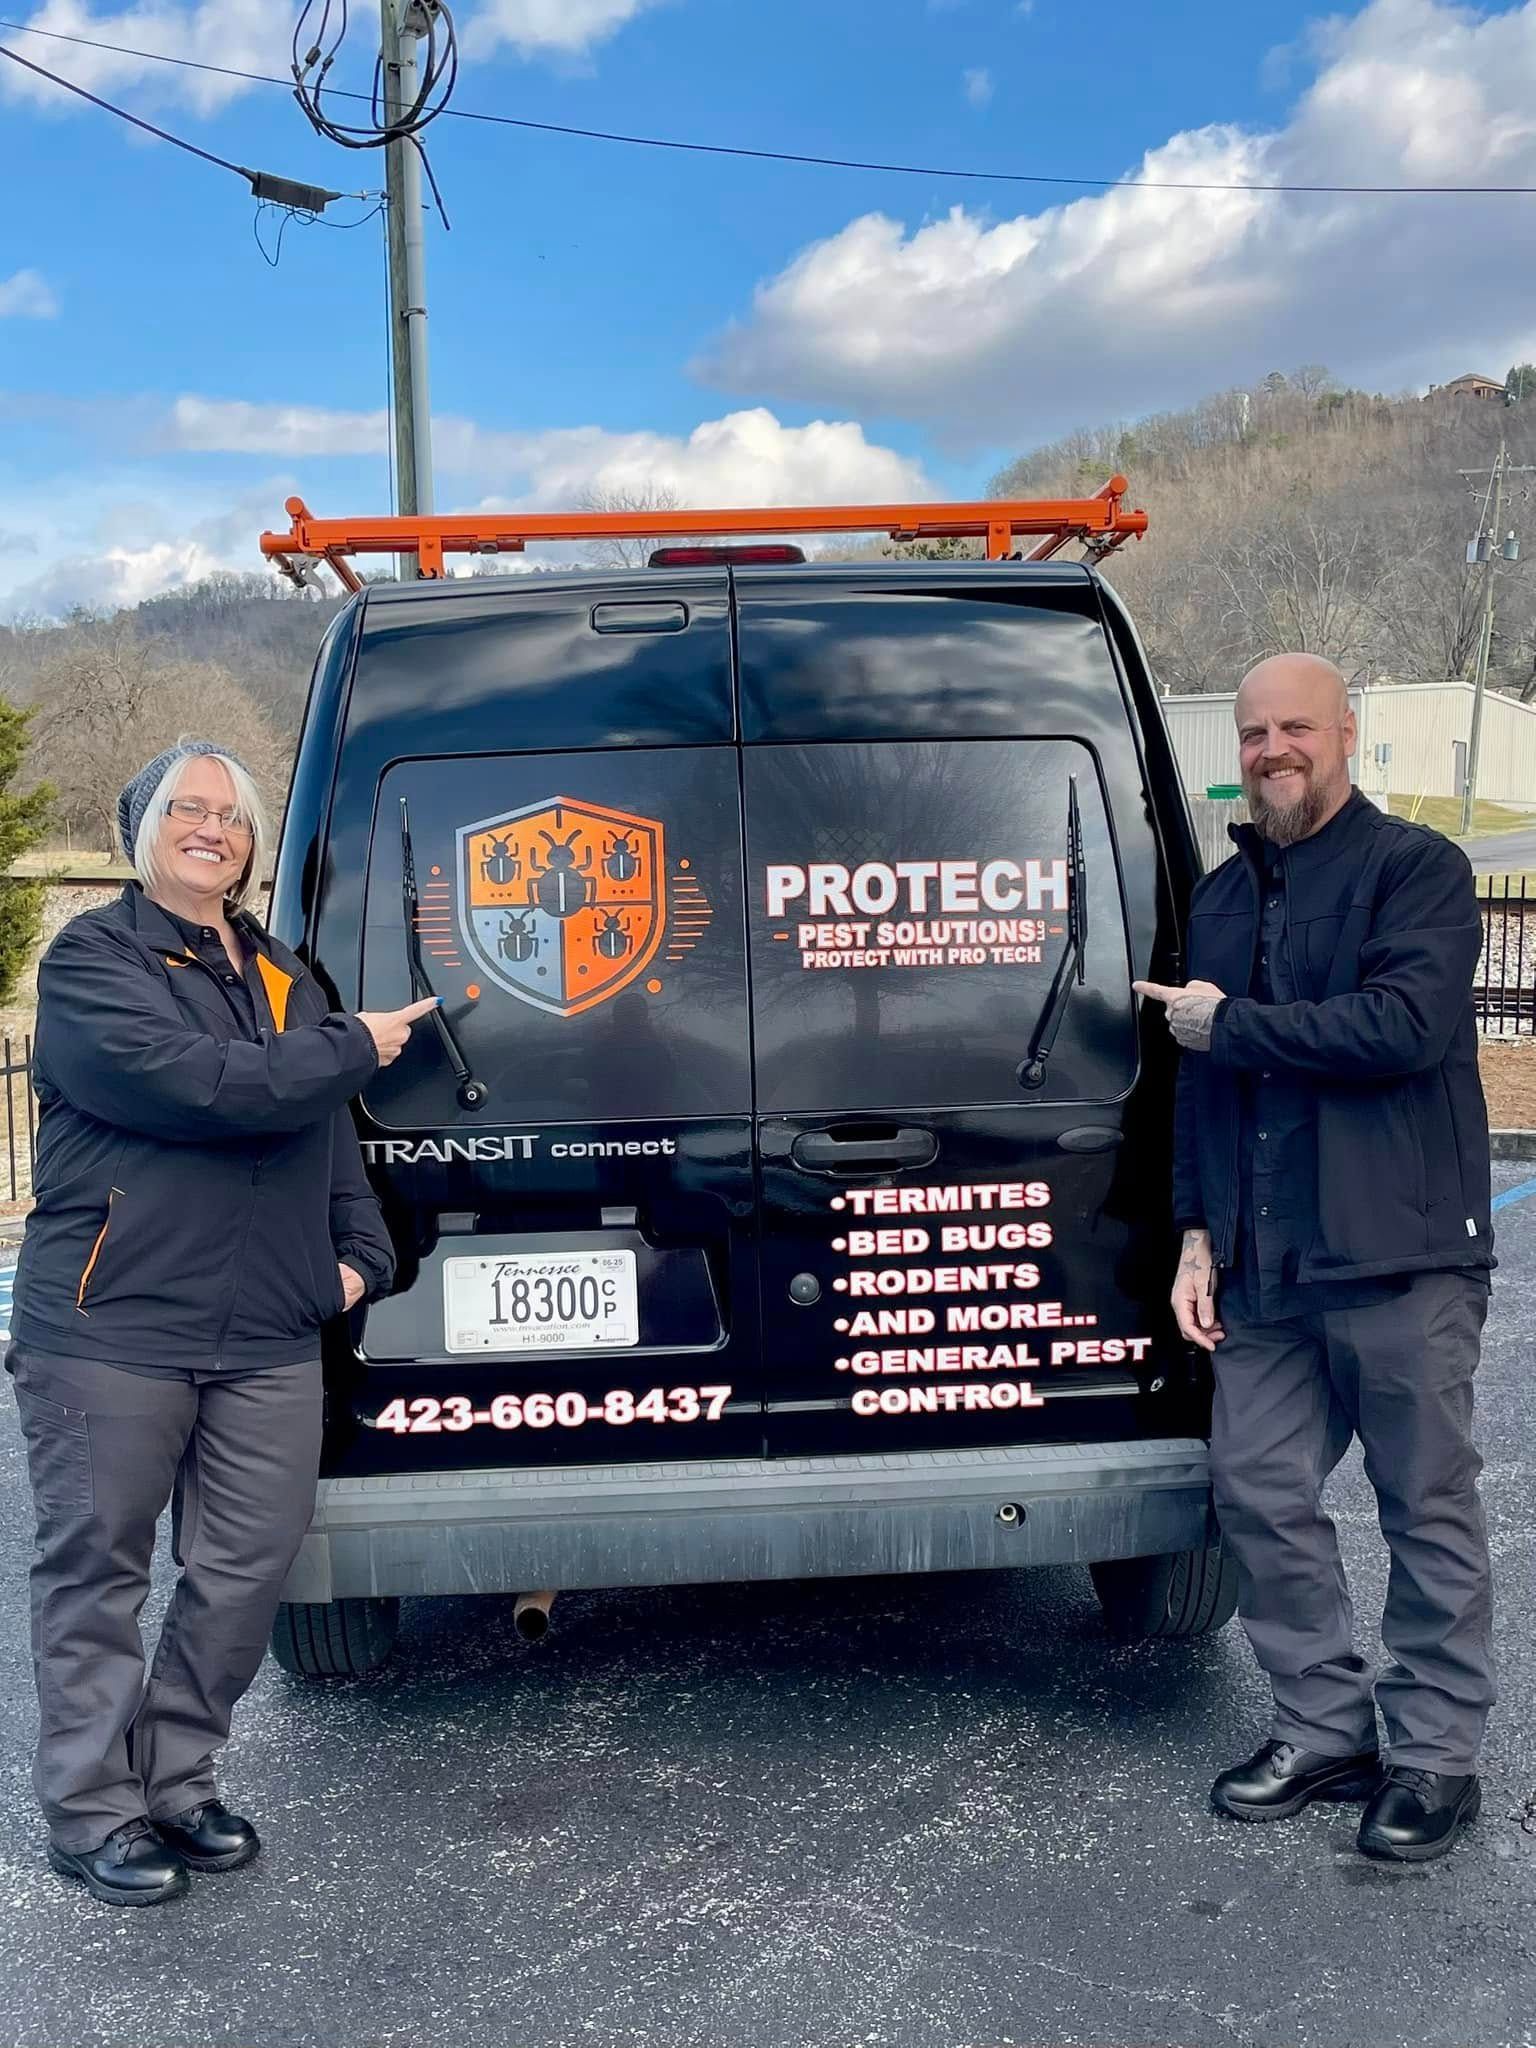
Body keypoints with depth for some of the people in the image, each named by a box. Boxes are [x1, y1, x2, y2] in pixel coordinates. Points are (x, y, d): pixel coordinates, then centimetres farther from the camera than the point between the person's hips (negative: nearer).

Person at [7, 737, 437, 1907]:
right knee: (98, 1572, 4)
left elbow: (332, 1134, 22)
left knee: (248, 1569, 8)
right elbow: (183, 1082, -20)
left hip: (267, 1338, 6)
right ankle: (94, 1812, 17)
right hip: (112, 1329, -6)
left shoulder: (281, 978, 19)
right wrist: (351, 1049, -11)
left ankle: (175, 1780, 25)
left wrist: (358, 1252, 9)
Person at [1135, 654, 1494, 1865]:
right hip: (1264, 1268, 7)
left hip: (1402, 1262, -6)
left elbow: (1406, 1025, -21)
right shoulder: (1222, 899, 16)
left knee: (1429, 1511, 5)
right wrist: (1199, 1234, 12)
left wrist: (1232, 1024, -12)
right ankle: (1327, 1730, 25)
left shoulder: (1414, 869, -4)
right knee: (1261, 1495, 9)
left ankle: (1436, 1756, 19)